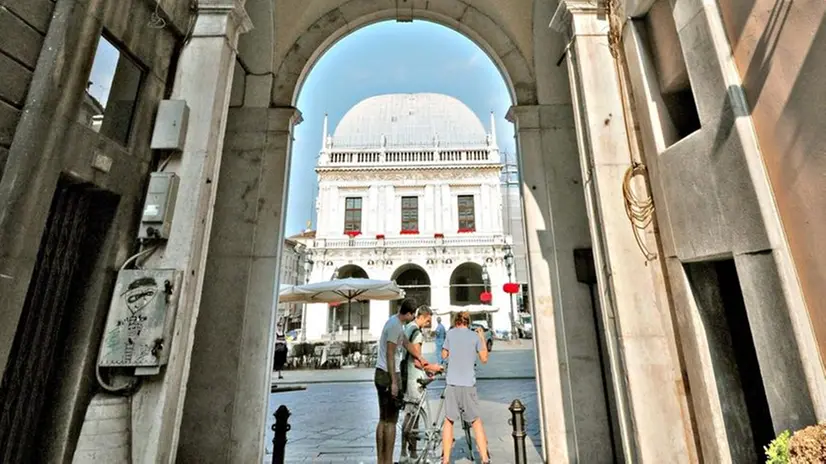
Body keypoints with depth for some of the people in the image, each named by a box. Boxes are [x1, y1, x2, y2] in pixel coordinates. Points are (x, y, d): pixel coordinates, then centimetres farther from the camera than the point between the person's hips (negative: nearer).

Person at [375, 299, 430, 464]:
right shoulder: (395, 326, -19)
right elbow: (390, 355, -22)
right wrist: (394, 382, -20)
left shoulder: (395, 322, 11)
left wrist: (420, 358, 32)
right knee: (391, 421, 0)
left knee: (383, 420, 16)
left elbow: (406, 343, 23)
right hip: (388, 376, -10)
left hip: (381, 375, 10)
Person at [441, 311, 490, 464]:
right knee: (476, 421, 14)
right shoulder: (475, 335, 2)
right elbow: (484, 359, 10)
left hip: (452, 383, 0)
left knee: (448, 421, 12)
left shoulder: (450, 333, 2)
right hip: (469, 384, 0)